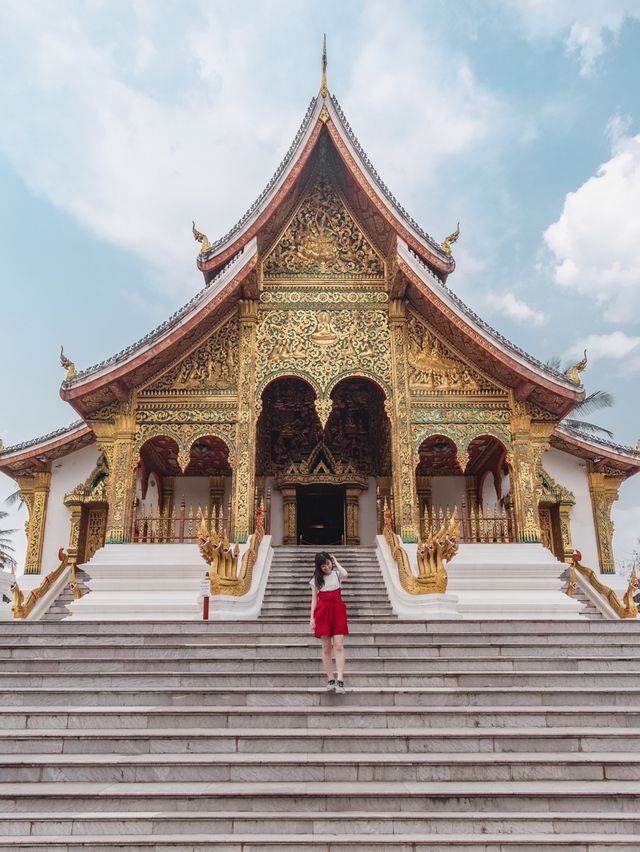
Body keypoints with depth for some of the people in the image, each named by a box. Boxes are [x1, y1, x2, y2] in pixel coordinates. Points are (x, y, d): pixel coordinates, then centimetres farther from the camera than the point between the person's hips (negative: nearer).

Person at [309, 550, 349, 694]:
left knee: (338, 646, -11)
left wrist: (336, 562, -4)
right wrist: (312, 617, 0)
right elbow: (314, 599, 8)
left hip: (337, 610, -1)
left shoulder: (337, 574, 5)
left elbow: (345, 575, -19)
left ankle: (340, 681, -14)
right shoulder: (316, 578, 8)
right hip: (322, 611, 1)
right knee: (326, 648, 2)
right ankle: (330, 680, 10)